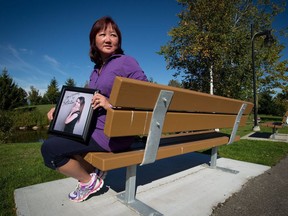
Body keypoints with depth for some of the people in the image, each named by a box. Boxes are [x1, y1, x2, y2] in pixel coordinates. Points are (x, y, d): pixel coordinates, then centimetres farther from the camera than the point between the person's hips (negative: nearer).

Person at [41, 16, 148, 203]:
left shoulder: (126, 62, -9)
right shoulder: (97, 69, 16)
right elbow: (90, 101, 19)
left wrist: (111, 104, -24)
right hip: (96, 127, 9)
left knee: (50, 149, -10)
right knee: (55, 138, 19)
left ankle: (89, 181, 12)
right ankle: (93, 171, 19)